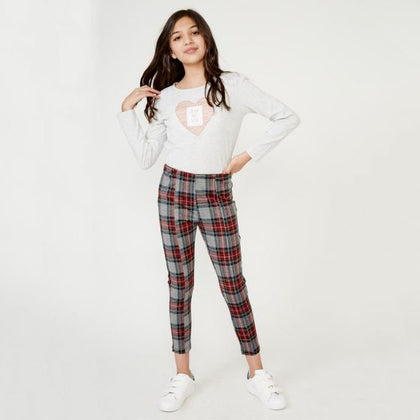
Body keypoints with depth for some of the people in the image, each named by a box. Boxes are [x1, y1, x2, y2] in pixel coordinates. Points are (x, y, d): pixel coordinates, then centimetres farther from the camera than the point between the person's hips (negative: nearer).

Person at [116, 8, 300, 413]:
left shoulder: (233, 85, -1)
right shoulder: (164, 96, 7)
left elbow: (287, 117, -3)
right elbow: (146, 156, 4)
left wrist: (248, 155, -4)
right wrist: (127, 110, 0)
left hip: (217, 194, -2)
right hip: (174, 190, 2)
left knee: (233, 284, 2)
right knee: (179, 284, 7)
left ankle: (256, 372, 17)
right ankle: (182, 375, 18)